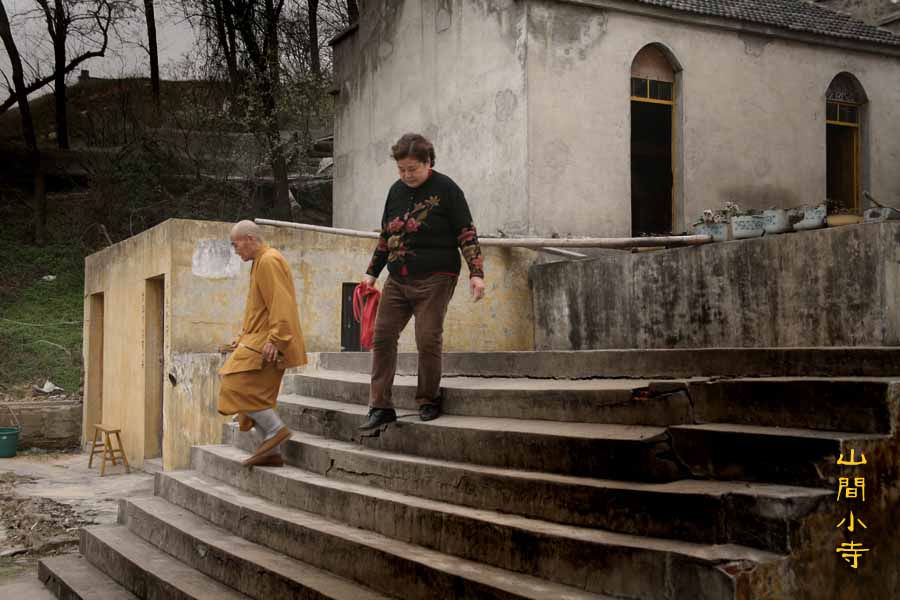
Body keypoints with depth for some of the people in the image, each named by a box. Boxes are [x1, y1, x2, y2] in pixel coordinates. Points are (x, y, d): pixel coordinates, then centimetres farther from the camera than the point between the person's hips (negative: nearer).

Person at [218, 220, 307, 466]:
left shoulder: (269, 261, -11)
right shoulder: (260, 263, 22)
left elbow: (280, 304, -21)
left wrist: (274, 339, -27)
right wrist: (243, 338, 21)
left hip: (267, 343, -10)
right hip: (257, 341, 10)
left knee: (237, 386, -16)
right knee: (255, 395, 8)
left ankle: (276, 429, -11)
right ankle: (272, 452, 10)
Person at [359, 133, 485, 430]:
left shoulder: (445, 189, -5)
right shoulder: (396, 190, 13)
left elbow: (466, 233, -6)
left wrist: (476, 273, -13)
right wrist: (372, 272, 21)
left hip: (434, 279, -6)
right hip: (397, 281, 6)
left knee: (428, 340, -7)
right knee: (382, 337, 0)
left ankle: (428, 401, 12)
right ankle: (381, 406, 5)